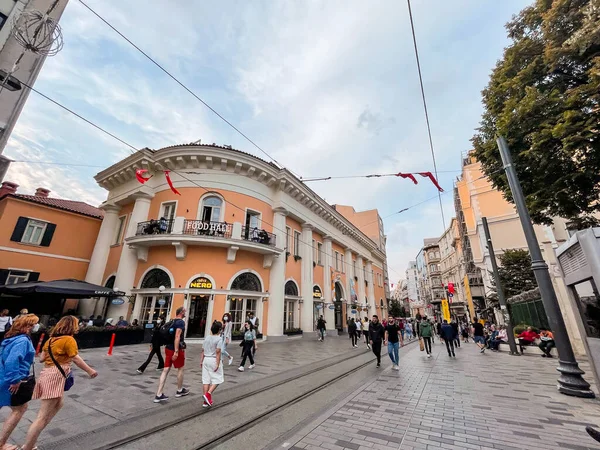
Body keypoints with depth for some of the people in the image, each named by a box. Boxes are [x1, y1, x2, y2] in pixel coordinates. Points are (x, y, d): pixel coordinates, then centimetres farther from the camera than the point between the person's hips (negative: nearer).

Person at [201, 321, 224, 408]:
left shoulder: (207, 338, 6)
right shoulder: (219, 339, -13)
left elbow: (203, 350, 8)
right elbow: (218, 352, -17)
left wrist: (202, 361, 17)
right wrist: (218, 363, -14)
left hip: (206, 359, 6)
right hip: (214, 360, -6)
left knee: (206, 380, 11)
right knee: (217, 379, 8)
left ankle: (206, 401, 16)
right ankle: (208, 394, -10)